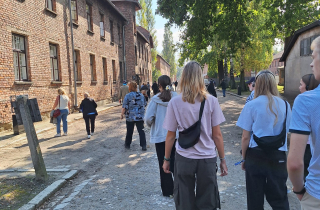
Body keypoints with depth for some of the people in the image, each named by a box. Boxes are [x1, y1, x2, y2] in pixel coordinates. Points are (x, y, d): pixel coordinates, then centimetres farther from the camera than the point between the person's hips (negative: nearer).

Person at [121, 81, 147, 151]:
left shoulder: (127, 96, -11)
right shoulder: (141, 95, 3)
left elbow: (124, 107, -13)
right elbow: (145, 104, 13)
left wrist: (122, 115, -2)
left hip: (130, 117, -2)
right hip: (140, 117, 2)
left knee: (129, 131, 12)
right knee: (141, 131, 5)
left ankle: (127, 144, 26)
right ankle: (143, 146, 1)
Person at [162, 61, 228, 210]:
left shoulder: (175, 102, -8)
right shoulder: (211, 101, -7)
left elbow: (170, 136, -3)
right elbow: (217, 134, -4)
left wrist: (166, 159, 10)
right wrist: (223, 160, 7)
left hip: (183, 159, 0)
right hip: (207, 159, 0)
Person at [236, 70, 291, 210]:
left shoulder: (251, 105, -9)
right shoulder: (285, 105, 0)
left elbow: (245, 137, -8)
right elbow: (287, 133, 8)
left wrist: (243, 158, 3)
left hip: (256, 156, -2)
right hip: (278, 156, 2)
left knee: (255, 199, 13)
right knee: (279, 198, 14)